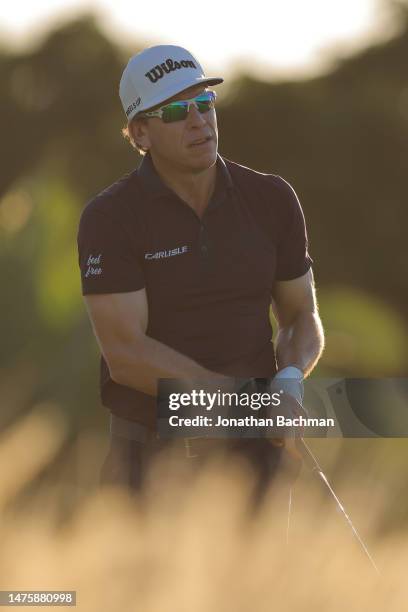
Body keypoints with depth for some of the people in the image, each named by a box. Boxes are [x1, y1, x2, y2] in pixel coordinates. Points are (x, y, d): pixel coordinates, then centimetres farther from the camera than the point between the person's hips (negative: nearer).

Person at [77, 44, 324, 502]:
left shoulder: (272, 199, 2)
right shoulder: (109, 218, -9)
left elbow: (302, 318, 11)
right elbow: (125, 354, -16)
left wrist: (290, 378, -12)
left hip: (255, 447, 3)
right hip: (149, 445, -3)